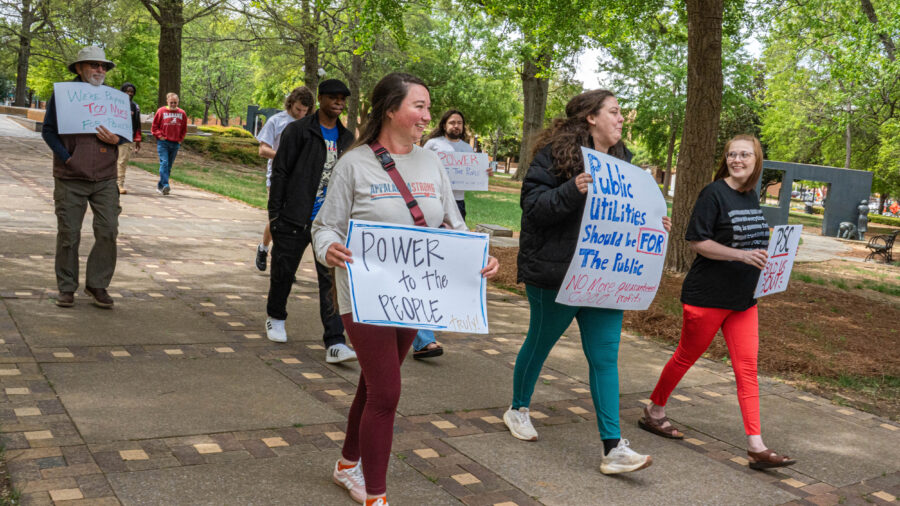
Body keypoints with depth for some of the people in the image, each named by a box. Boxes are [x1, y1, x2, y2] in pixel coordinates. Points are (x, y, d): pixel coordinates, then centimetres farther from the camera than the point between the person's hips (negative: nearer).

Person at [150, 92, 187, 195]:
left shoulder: (182, 113, 7)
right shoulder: (161, 111, -1)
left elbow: (184, 129, 18)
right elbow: (154, 127, 5)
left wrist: (180, 139, 9)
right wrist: (160, 136, -5)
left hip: (175, 143, 4)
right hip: (163, 142, -4)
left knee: (169, 165, 8)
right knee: (164, 163, -16)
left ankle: (160, 186, 18)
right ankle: (165, 185, -23)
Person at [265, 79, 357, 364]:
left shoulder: (346, 139, 12)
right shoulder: (297, 131, -3)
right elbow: (280, 172, -4)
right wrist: (274, 213, -8)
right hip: (294, 221, -3)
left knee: (332, 279, -5)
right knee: (283, 272, 12)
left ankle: (335, 344, -7)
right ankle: (275, 318, 40)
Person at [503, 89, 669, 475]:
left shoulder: (620, 159, 12)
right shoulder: (557, 152, -11)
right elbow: (533, 203, -18)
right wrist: (572, 190, -31)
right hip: (555, 273, -6)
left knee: (605, 357, 1)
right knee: (540, 343, 13)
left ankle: (613, 449, 2)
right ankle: (518, 410, 38)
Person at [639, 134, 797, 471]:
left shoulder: (751, 196, 10)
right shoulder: (714, 193, -12)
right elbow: (696, 241, -17)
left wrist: (767, 256, 5)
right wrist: (741, 255, -24)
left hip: (743, 299, 7)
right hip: (707, 296, -7)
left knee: (747, 368, 2)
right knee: (686, 357, 8)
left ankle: (756, 446, 2)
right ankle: (654, 412, 29)